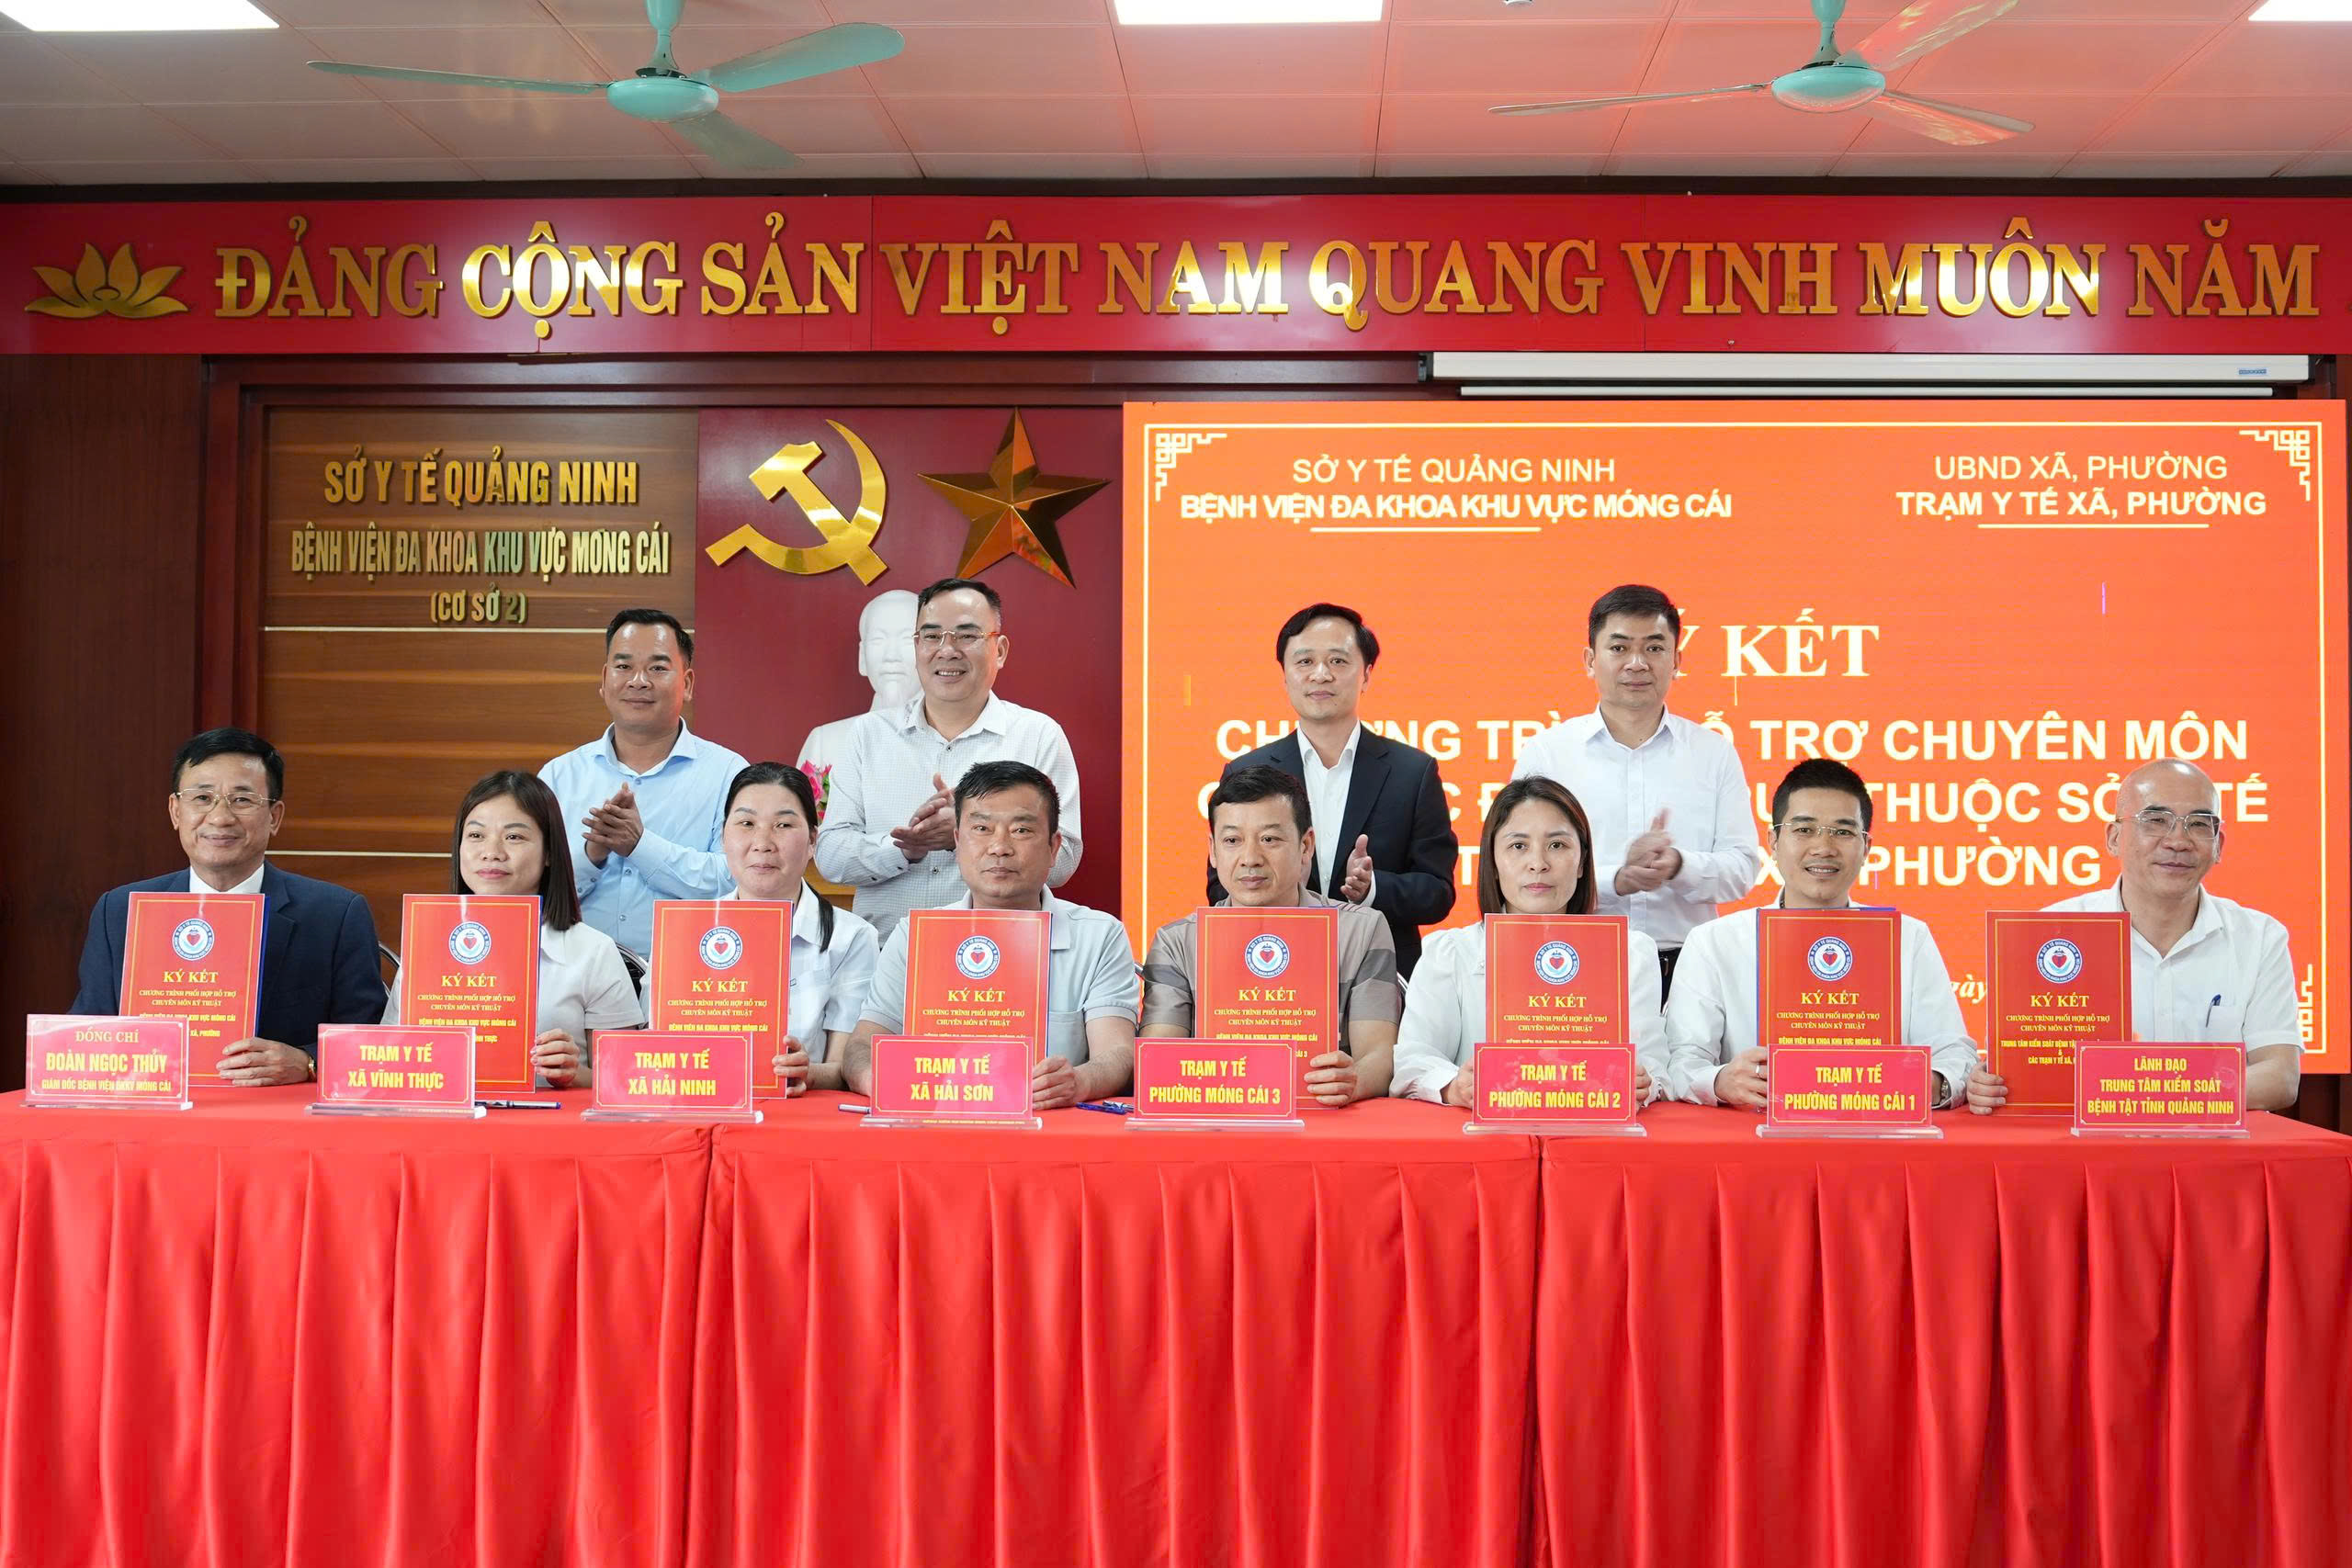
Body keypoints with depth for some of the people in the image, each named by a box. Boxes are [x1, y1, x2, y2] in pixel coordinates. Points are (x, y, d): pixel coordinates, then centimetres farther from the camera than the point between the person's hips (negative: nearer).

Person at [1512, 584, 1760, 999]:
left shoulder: (1714, 754, 12)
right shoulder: (1545, 754, 6)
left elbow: (1742, 866, 7)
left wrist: (1679, 867, -13)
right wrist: (1618, 879, -17)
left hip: (1686, 969, 1)